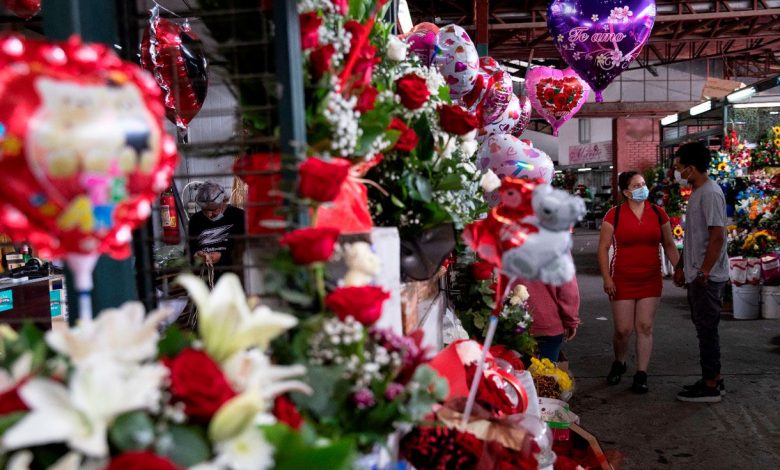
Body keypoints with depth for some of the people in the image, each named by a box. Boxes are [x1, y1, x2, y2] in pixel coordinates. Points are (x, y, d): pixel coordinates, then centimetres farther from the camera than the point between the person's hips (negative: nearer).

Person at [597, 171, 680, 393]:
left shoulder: (658, 213, 4)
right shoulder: (614, 214, -5)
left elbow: (669, 245, 11)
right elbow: (603, 247, -4)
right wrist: (606, 278, -10)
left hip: (651, 280, 2)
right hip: (623, 280, -2)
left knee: (645, 327, 2)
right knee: (623, 329, 0)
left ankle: (641, 375, 12)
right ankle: (619, 363, 29)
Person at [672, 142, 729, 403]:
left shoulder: (710, 193, -16)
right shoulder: (697, 193, 14)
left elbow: (717, 236, -22)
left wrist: (704, 272, -22)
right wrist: (680, 266, 21)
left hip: (707, 278, -10)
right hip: (695, 276, 10)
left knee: (707, 330, -2)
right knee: (704, 329, 15)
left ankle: (710, 387, 8)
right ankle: (712, 379, 25)